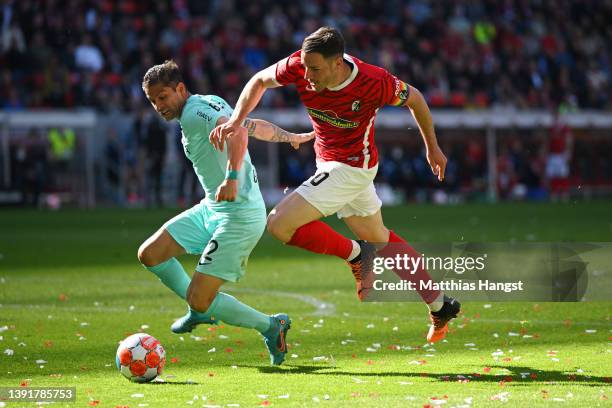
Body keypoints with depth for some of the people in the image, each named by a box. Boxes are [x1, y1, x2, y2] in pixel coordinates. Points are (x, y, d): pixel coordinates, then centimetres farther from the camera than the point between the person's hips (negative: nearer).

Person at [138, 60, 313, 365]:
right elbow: (257, 126, 22)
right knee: (149, 254, 7)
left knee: (199, 300, -13)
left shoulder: (194, 113, -17)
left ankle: (270, 326, 7)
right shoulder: (209, 105, 12)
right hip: (211, 209, 10)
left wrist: (232, 177, -48)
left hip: (239, 216, -10)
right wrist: (291, 137, 34)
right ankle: (201, 310, 26)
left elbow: (237, 129, -36)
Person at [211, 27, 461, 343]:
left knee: (279, 224, -17)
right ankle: (439, 305, 32)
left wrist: (432, 148, 5)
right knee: (380, 239, 20)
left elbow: (414, 99, -9)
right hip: (330, 161, 7)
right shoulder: (300, 66, -17)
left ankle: (355, 254, 1)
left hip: (351, 167, -7)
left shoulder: (373, 82, -28)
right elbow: (260, 81, 1)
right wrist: (236, 121, -14)